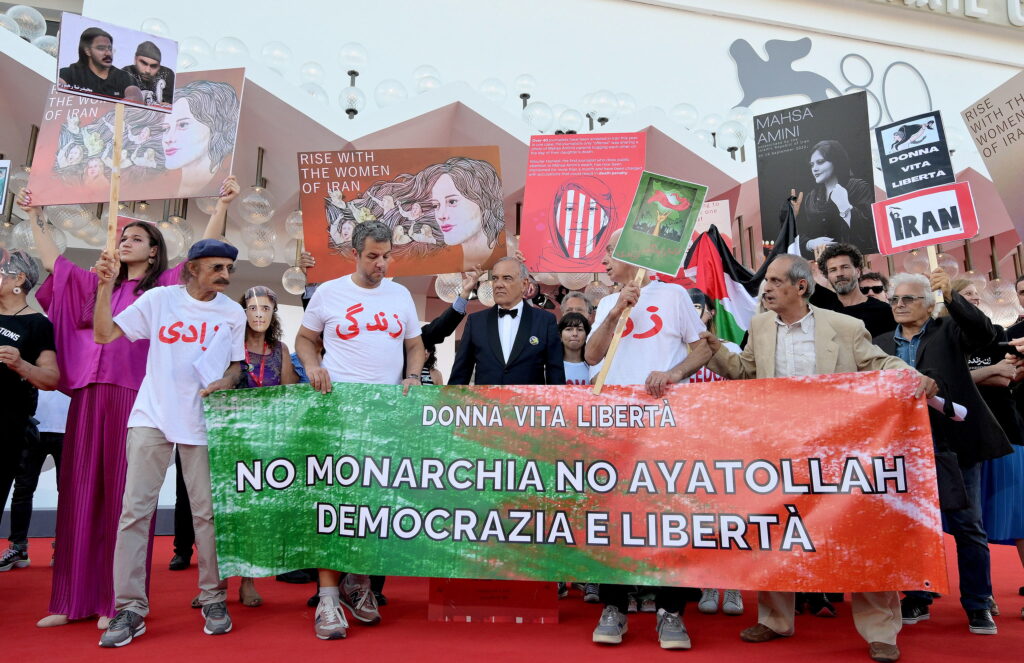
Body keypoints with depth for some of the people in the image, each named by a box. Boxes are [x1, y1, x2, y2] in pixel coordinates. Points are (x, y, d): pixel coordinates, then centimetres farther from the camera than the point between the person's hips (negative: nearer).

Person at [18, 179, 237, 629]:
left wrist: (222, 205, -10)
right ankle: (74, 599, 13)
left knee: (124, 498, -3)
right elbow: (52, 259, 32)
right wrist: (35, 215, 36)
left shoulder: (164, 286, 7)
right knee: (80, 495, 6)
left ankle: (118, 601, 2)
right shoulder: (95, 285, 22)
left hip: (134, 399, -5)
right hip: (89, 398, 5)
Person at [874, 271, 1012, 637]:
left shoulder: (949, 330, 2)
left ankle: (978, 605, 19)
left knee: (968, 527, 6)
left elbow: (985, 332, -18)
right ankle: (917, 599, 23)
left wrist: (951, 295, -29)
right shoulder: (881, 344, 9)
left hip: (952, 444, -2)